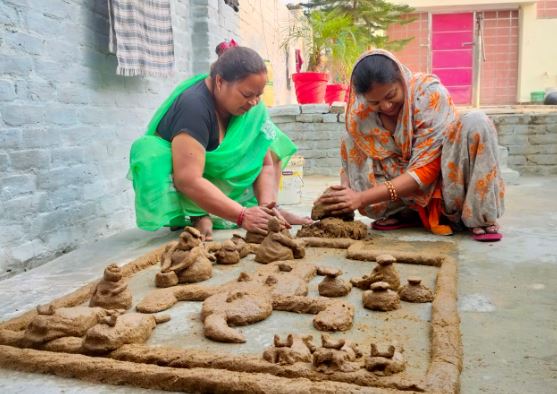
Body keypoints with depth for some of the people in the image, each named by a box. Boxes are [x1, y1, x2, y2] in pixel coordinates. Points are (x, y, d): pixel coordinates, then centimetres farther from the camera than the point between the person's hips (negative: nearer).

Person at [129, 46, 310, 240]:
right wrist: (242, 216, -41)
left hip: (220, 180, 7)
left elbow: (265, 164, -9)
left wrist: (266, 207, -26)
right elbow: (187, 180, -39)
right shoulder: (193, 107, -31)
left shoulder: (253, 108, -10)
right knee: (150, 151, -36)